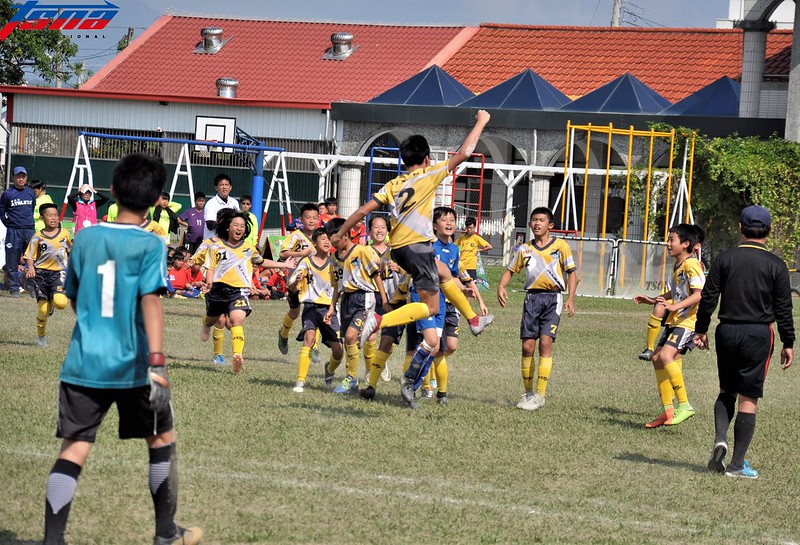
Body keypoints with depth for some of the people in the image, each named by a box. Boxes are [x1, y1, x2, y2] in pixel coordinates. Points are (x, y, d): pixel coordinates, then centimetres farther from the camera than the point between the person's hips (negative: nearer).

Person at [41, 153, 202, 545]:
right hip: (133, 366, -2)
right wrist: (156, 362, -24)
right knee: (162, 440, 18)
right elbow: (150, 300, -19)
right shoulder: (150, 245, -8)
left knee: (73, 450, 0)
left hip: (83, 364, 2)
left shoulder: (86, 238, 4)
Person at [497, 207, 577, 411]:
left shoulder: (560, 245, 3)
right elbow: (510, 270, 18)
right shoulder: (524, 249, 12)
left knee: (545, 342, -14)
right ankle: (528, 392, 12)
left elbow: (571, 272, 3)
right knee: (527, 346, -1)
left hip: (553, 297, -3)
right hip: (532, 297, 3)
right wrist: (501, 286, -3)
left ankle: (540, 395, -13)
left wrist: (571, 299, -8)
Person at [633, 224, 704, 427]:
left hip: (687, 321, -10)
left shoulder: (691, 265, -13)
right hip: (674, 321, 10)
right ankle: (668, 411, 13)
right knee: (657, 358, 6)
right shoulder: (677, 266, 17)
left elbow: (698, 294, -24)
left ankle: (684, 405, -21)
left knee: (666, 356, -24)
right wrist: (652, 300, 26)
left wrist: (675, 306, -33)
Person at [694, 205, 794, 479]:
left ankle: (720, 438, -6)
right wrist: (788, 343, 5)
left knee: (726, 391, 19)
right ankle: (737, 464, 2)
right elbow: (783, 308, -2)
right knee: (748, 399, 2)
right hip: (758, 334, -2)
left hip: (727, 332, 2)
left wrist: (701, 330, 12)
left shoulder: (724, 259, 1)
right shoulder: (776, 266, -3)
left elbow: (708, 297, 1)